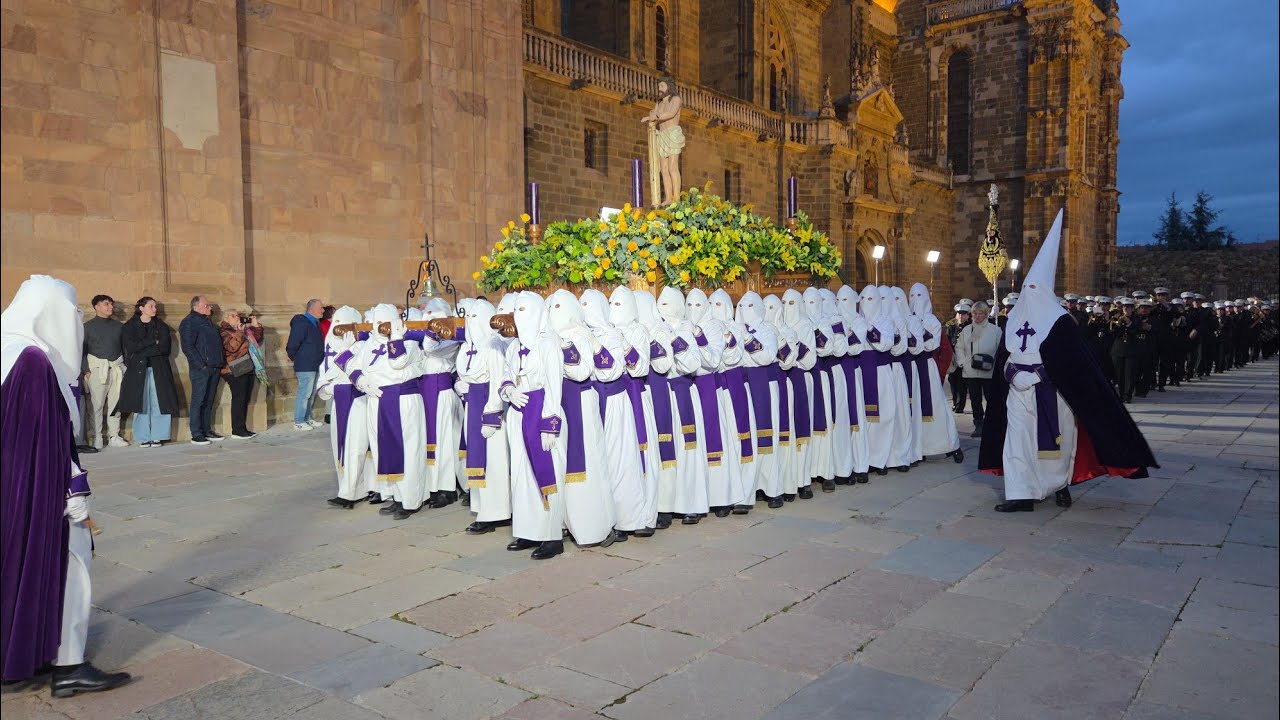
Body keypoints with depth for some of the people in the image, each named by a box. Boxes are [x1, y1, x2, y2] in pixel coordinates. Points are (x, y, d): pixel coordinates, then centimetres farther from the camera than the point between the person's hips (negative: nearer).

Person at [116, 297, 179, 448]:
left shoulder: (161, 326, 14)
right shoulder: (130, 327, 8)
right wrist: (153, 342, -6)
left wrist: (142, 349, -8)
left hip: (158, 369, 2)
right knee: (141, 403, -4)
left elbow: (165, 346, 0)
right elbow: (131, 347, -8)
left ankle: (157, 436, 1)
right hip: (138, 369, -2)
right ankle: (143, 438, 2)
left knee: (159, 403, -5)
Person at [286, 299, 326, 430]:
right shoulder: (302, 323, -15)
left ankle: (307, 418, 26)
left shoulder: (315, 323, 15)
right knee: (304, 393, -5)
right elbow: (292, 345, -18)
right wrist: (296, 359, -5)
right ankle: (298, 422, 2)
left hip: (314, 365, 9)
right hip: (306, 366, -9)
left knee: (310, 393, 16)